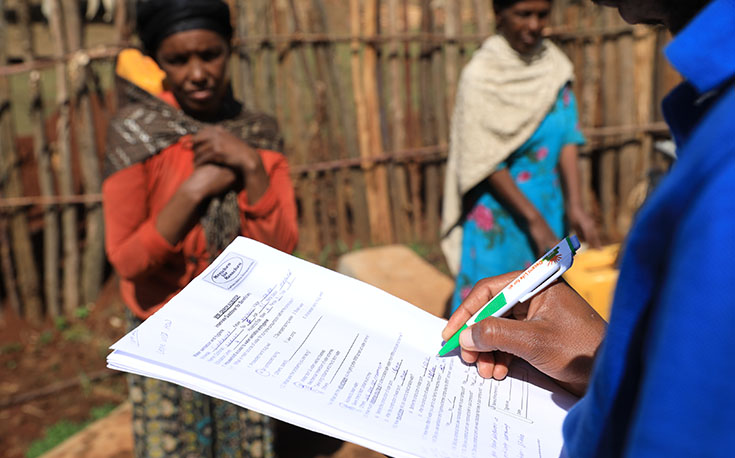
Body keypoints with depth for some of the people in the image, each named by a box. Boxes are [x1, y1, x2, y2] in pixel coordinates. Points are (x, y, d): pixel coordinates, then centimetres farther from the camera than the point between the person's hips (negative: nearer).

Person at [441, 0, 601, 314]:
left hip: (549, 205, 5)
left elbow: (568, 136, 0)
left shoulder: (554, 64, 4)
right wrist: (534, 221, -16)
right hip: (499, 210, -5)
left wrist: (574, 205, -12)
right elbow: (486, 162, -14)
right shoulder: (481, 76, -12)